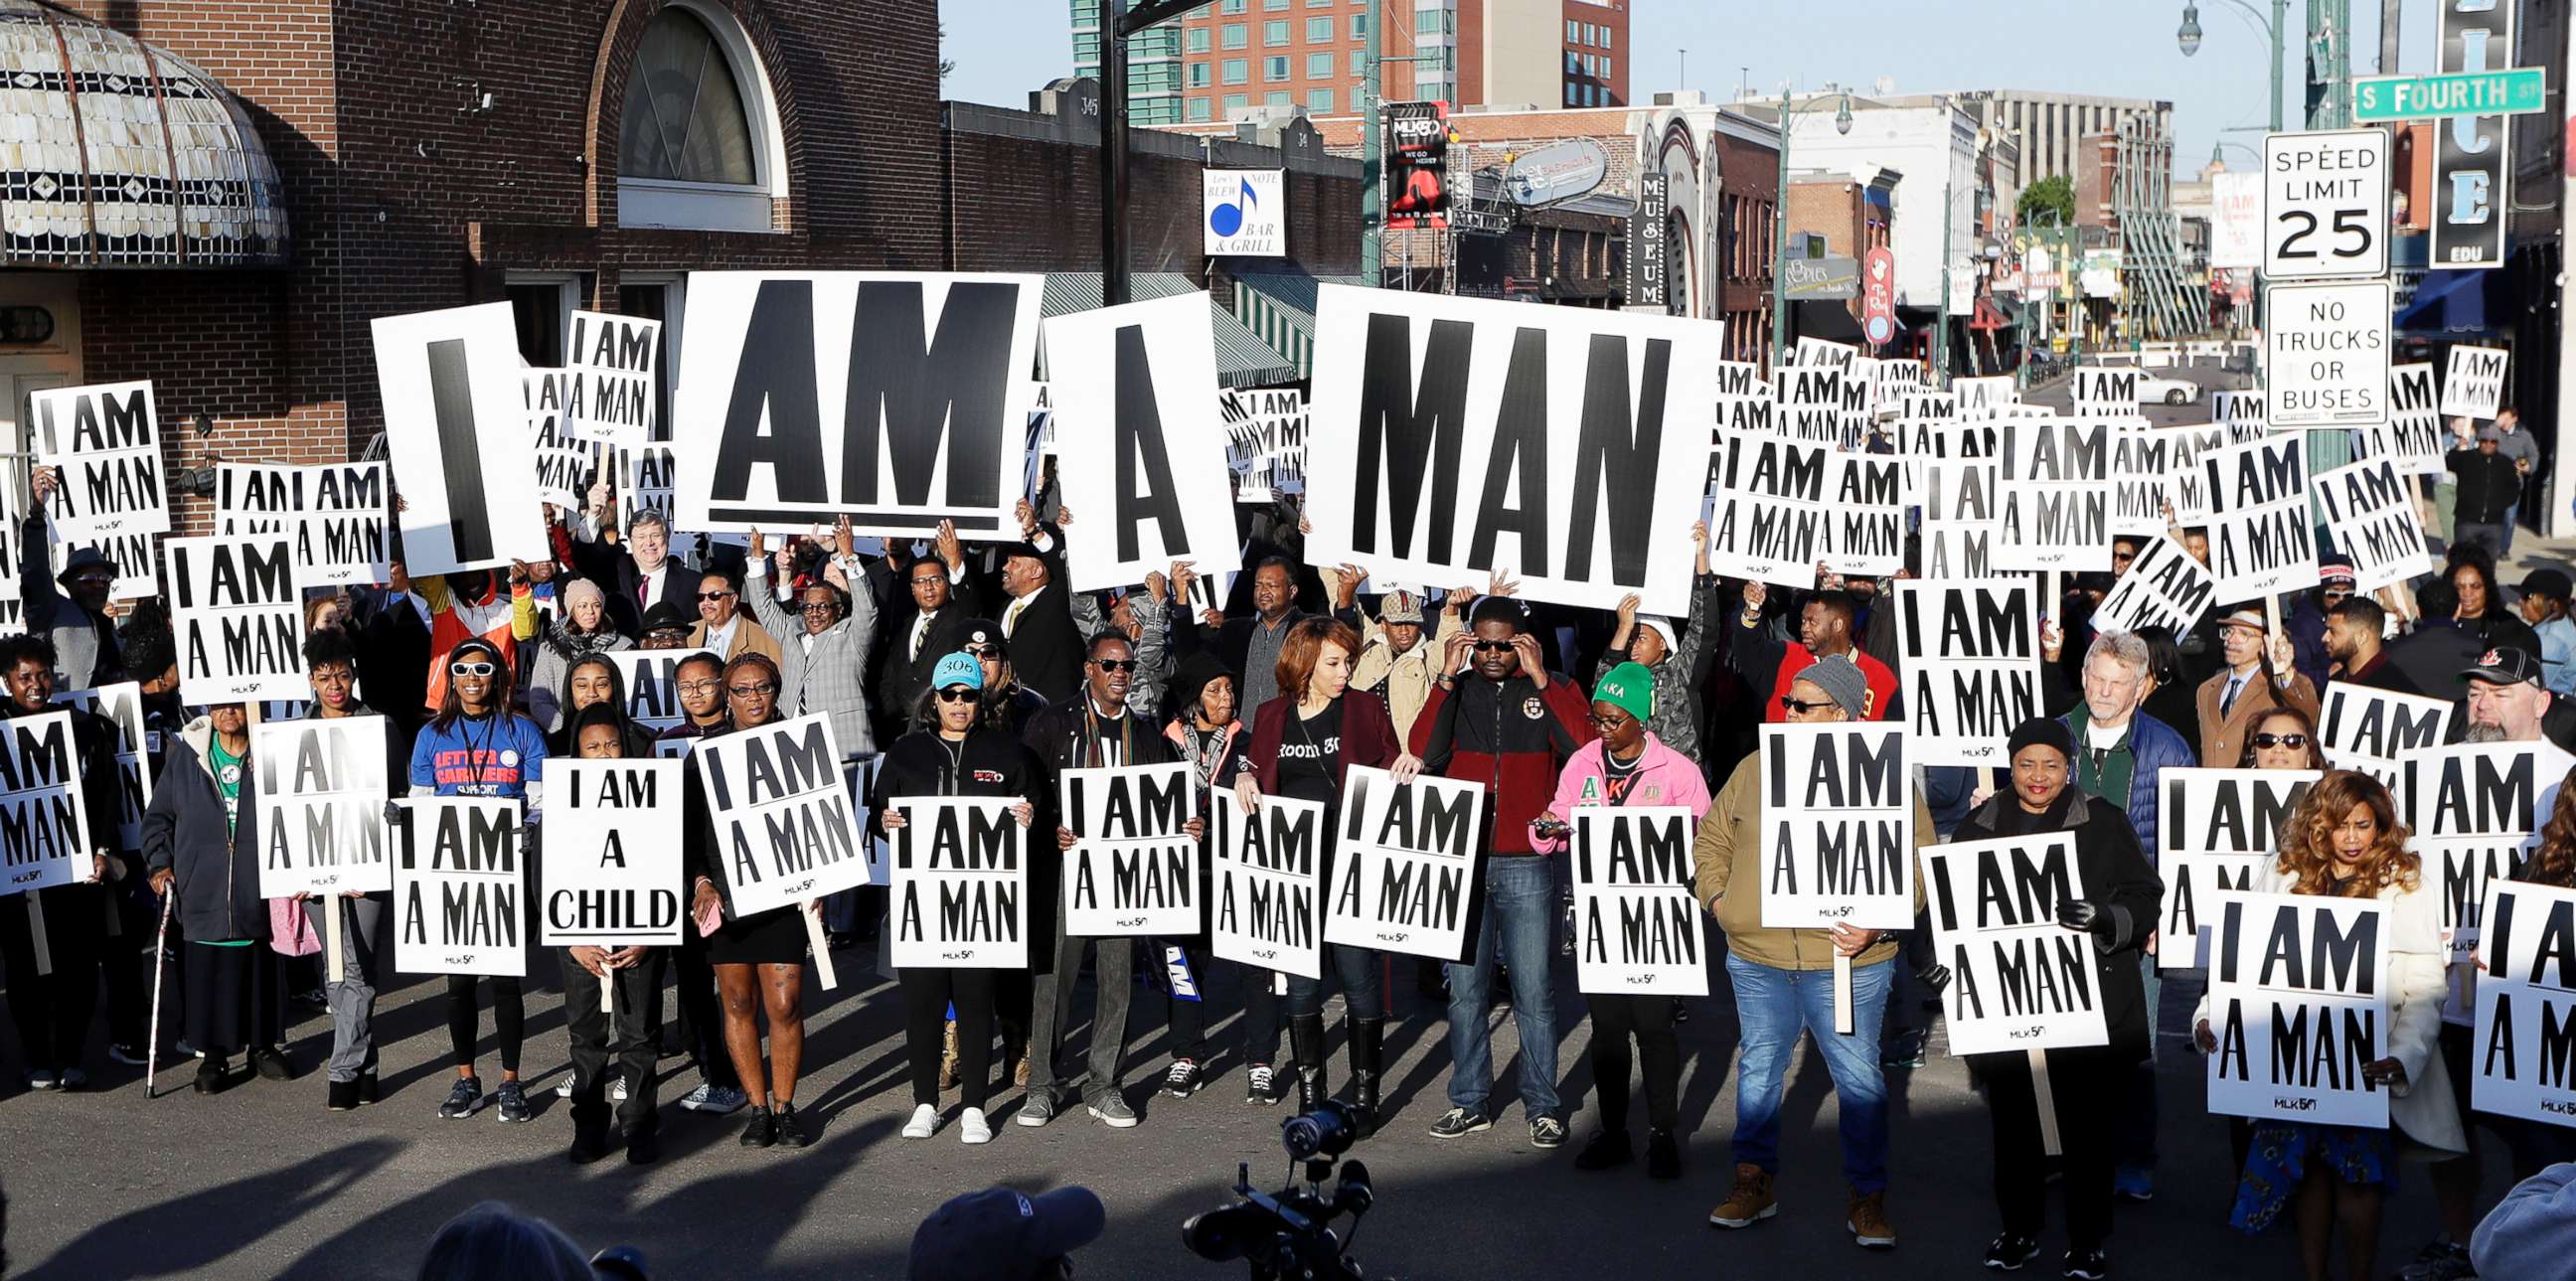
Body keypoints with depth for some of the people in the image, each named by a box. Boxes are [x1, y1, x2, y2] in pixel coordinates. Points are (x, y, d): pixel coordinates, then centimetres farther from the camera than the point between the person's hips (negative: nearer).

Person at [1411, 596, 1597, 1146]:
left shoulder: (1553, 690, 4)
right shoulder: (1458, 691, 8)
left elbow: (1584, 747, -15)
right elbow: (1423, 753, -8)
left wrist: (1539, 678, -16)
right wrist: (1446, 678, -11)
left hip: (1527, 867, -2)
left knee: (1534, 992, 0)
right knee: (1465, 990, 8)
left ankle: (1542, 1106, 11)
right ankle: (1470, 1101, 19)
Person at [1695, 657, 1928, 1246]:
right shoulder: (1754, 770, 9)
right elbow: (1712, 840, 18)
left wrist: (1878, 925, -16)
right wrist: (1717, 898, 3)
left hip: (1848, 961, -3)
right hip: (1757, 958, 3)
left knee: (1859, 1076, 3)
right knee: (1758, 1068, 13)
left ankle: (1866, 1198, 16)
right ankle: (1754, 1182, 27)